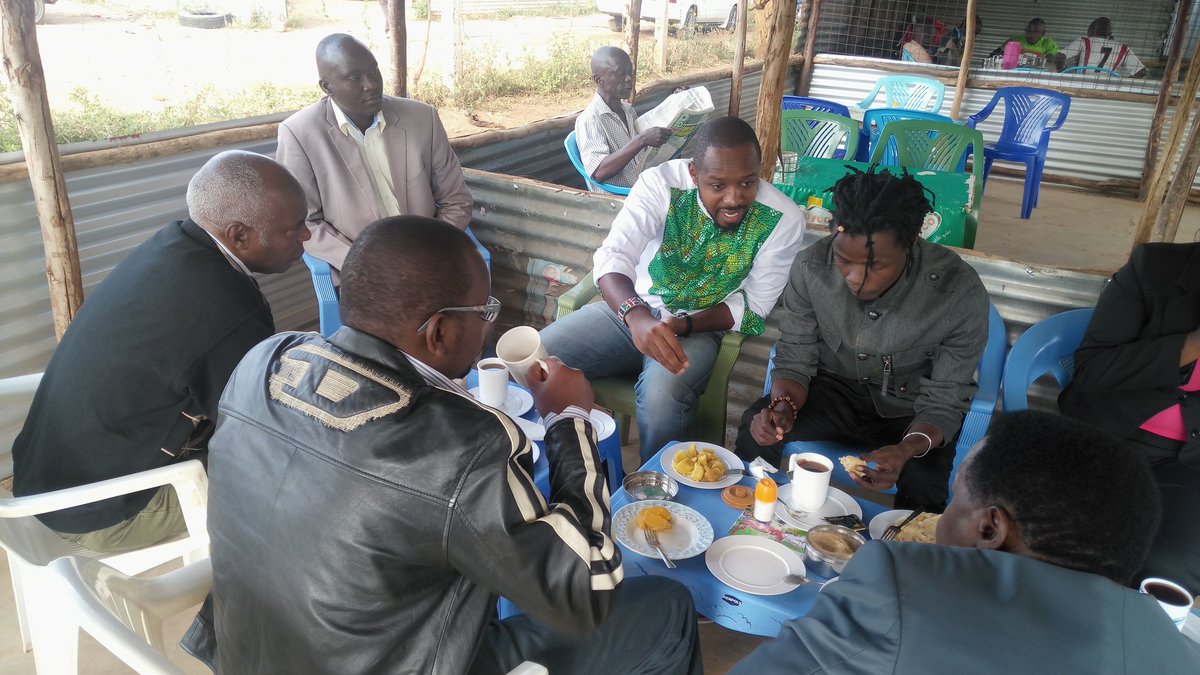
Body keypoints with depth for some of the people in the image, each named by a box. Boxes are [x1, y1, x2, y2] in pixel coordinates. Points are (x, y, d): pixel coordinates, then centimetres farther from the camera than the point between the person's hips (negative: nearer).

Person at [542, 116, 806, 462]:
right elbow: (613, 256, -23)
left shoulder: (783, 220, -14)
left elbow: (755, 309, -6)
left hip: (698, 329, -1)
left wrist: (684, 326, -21)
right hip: (628, 311, 2)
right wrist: (637, 316, -44)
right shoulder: (662, 183, -15)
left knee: (660, 400, -34)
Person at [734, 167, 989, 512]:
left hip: (911, 412, -1)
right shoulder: (811, 267, -20)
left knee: (924, 484, -29)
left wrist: (906, 450, -38)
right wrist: (783, 408, -31)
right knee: (757, 432, -24)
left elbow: (943, 403, -17)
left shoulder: (961, 293, -25)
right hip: (835, 389, 2)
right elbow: (794, 360, -9)